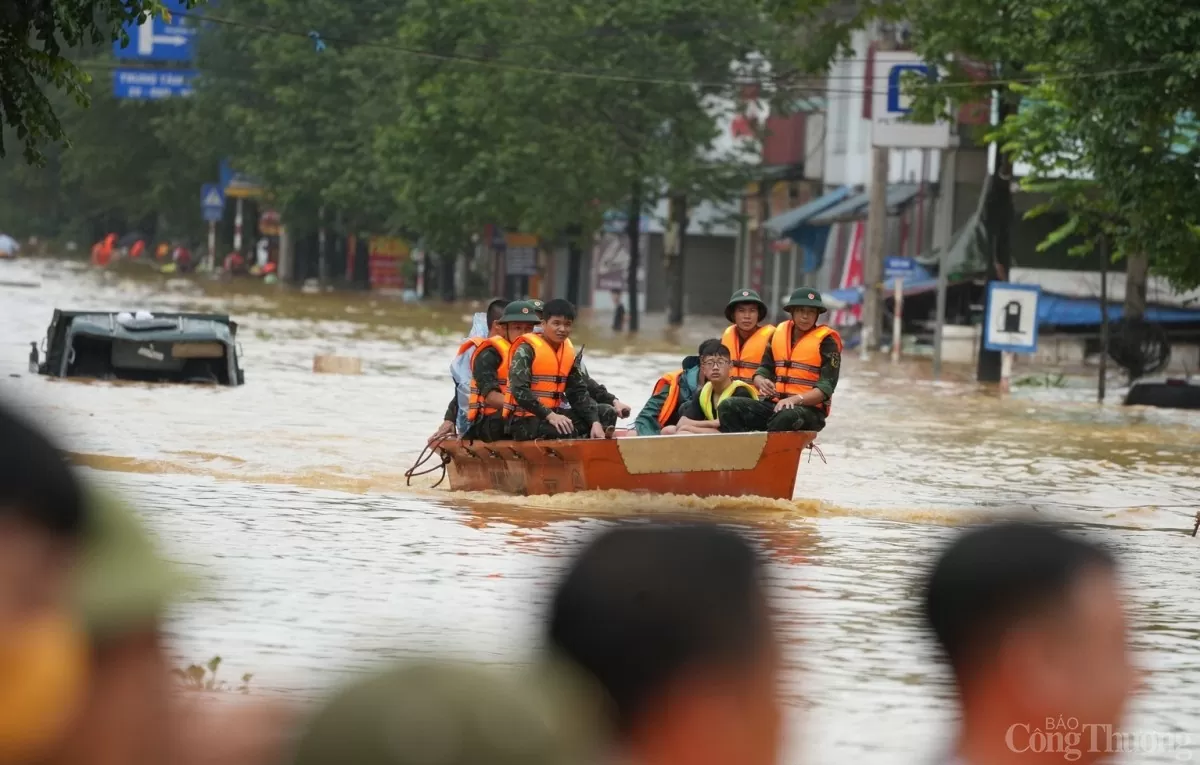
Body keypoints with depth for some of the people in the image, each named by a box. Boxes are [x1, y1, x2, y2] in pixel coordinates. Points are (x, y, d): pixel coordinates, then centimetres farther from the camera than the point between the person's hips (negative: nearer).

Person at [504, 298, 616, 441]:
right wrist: (550, 416, -30)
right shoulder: (527, 349, -11)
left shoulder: (569, 353, 10)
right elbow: (519, 391, -22)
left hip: (553, 413, 8)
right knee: (565, 432, -35)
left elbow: (578, 392, 7)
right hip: (525, 421, -8)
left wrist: (595, 422, -9)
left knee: (607, 413, -1)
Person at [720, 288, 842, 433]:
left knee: (787, 416, -42)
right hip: (774, 404, 5)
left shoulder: (825, 341, -2)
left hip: (810, 408, -5)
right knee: (728, 407, -18)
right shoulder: (779, 333, 13)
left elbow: (826, 388, -9)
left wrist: (796, 399, -26)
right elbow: (764, 370, 15)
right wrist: (761, 382, -11)